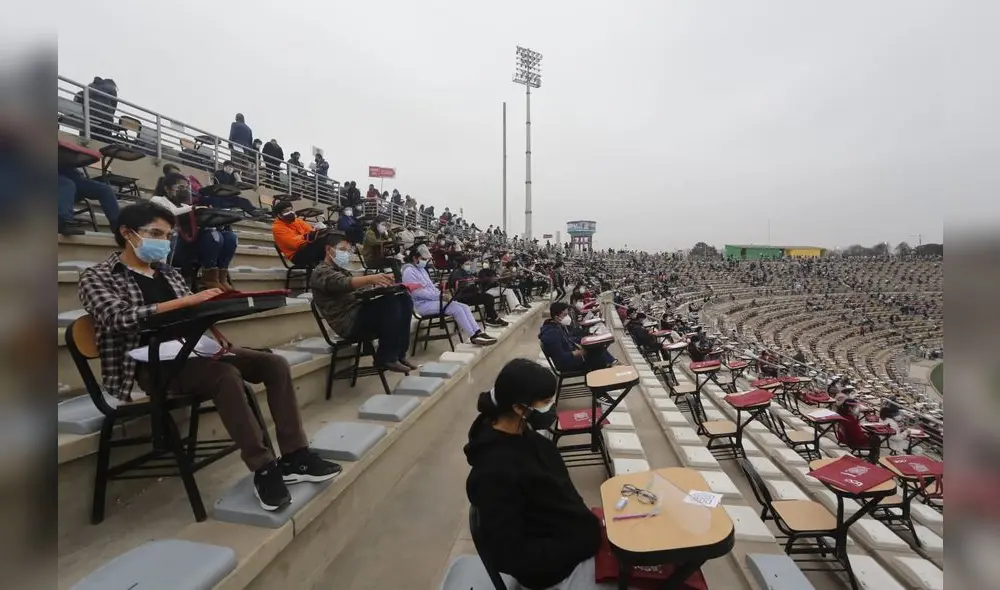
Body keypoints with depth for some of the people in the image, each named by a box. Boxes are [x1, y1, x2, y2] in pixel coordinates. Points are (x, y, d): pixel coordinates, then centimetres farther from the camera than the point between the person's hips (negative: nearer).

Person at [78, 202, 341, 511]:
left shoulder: (167, 271, 19)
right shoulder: (96, 276, 1)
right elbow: (119, 318, -19)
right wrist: (186, 301, -28)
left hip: (187, 350, 6)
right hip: (149, 364, -6)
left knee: (275, 363, -15)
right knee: (226, 375, -36)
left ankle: (294, 456, -15)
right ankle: (264, 469, -26)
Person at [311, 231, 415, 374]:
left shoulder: (342, 270, 29)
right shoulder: (321, 272, -1)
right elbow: (344, 284, -23)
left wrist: (382, 280, 0)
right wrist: (371, 278, -41)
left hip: (360, 315, 8)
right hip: (349, 324, -8)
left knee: (404, 300, -7)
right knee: (391, 302, -28)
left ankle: (399, 354, -7)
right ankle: (386, 358, -20)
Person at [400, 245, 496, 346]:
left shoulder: (421, 269, 19)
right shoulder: (409, 271, -10)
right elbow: (417, 292, -19)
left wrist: (440, 293, 3)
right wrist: (439, 295, -20)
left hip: (432, 300, 9)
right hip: (422, 304, -9)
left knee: (464, 306, -10)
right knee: (456, 308, -25)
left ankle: (478, 333, -19)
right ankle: (473, 337, -20)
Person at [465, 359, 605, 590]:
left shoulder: (520, 434, -6)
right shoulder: (495, 471, -32)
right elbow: (508, 554, -26)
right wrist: (585, 543, -22)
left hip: (567, 531, 7)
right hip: (553, 563, -7)